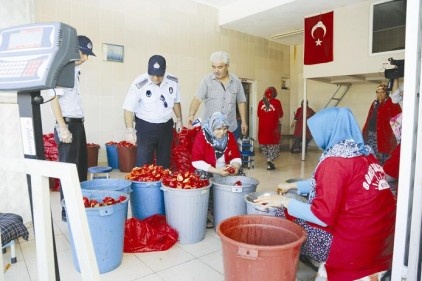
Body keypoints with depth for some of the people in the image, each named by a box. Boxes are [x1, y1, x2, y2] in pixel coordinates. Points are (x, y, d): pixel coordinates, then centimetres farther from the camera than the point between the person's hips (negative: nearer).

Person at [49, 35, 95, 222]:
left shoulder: (76, 70, 15)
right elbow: (54, 99, -16)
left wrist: (78, 123, 14)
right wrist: (62, 128, -19)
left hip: (78, 123, 9)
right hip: (68, 124, -9)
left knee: (81, 167, 14)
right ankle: (67, 211, 9)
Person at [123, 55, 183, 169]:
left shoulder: (173, 82, -5)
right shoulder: (139, 84, -19)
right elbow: (128, 108, -20)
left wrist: (179, 120, 12)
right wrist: (130, 129, -31)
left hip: (166, 126, 4)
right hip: (145, 127, -4)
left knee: (164, 162, 14)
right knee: (143, 162, -4)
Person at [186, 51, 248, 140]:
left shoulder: (236, 81, 3)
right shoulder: (207, 80, -5)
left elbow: (241, 102, 11)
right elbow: (197, 99, -13)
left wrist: (243, 122, 9)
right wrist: (191, 115, -30)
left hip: (231, 129, 2)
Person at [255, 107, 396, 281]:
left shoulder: (335, 161, -19)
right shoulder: (364, 153, 6)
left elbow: (323, 216, -21)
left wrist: (285, 202, -9)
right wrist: (296, 185, 23)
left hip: (355, 248, -8)